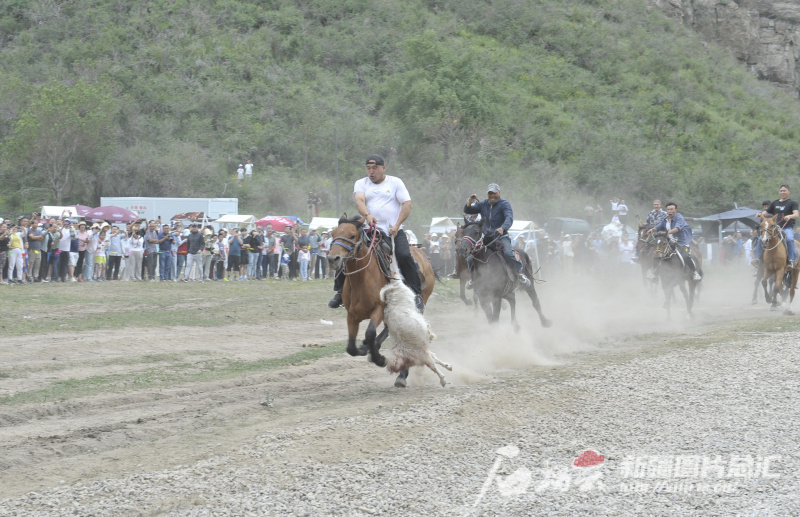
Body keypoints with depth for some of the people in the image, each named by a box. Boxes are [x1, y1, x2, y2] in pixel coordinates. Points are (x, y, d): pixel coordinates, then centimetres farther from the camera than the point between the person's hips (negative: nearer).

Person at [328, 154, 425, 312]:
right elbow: (359, 200, -8)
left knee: (404, 256, -25)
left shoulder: (395, 182, 9)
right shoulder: (361, 184, 11)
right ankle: (340, 292, 0)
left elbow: (407, 204, 1)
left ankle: (417, 294, -15)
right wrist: (367, 215, -30)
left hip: (394, 232, -2)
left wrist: (396, 225, -13)